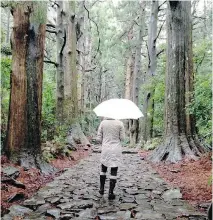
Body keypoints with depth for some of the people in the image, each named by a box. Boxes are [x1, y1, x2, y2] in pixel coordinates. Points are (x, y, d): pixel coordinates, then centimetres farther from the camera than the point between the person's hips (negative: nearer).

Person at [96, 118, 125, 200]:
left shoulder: (103, 123, -3)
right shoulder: (120, 123, -7)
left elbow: (99, 138, -2)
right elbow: (122, 138, -4)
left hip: (105, 149, 2)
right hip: (116, 150, -1)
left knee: (103, 169, 22)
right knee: (114, 172, 5)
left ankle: (101, 188, 25)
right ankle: (110, 193, 6)